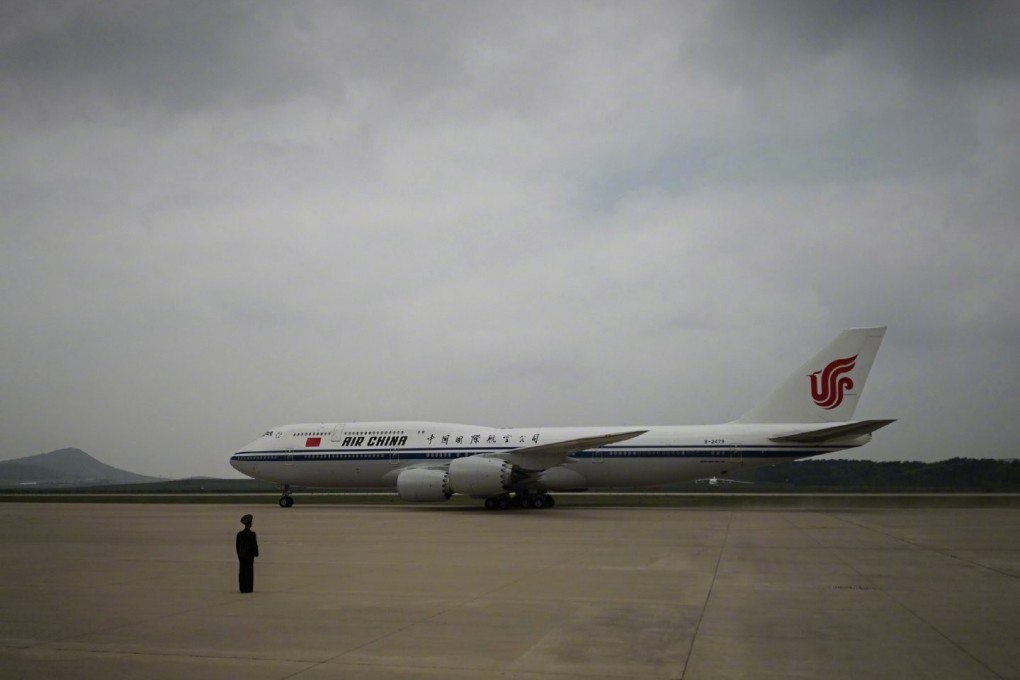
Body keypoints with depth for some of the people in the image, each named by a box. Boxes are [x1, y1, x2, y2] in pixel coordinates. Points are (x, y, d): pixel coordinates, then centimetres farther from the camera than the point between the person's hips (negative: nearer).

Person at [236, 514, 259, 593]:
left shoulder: (239, 534, 3)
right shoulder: (252, 534, -14)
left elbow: (237, 545, 8)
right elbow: (255, 545, -13)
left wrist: (239, 555, 17)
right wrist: (256, 554, 2)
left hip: (241, 555, 5)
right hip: (249, 555, -5)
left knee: (242, 572, 7)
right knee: (249, 572, -2)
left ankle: (242, 589, 6)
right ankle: (248, 589, -5)